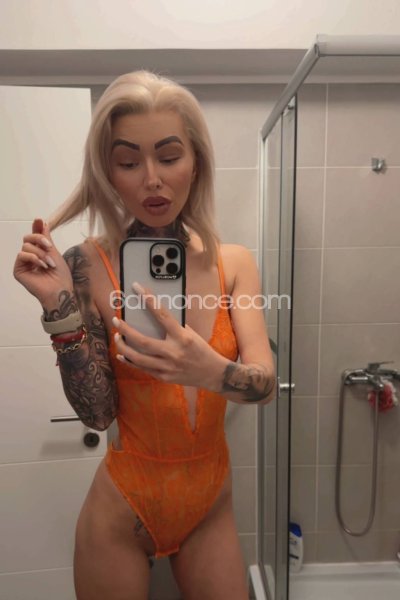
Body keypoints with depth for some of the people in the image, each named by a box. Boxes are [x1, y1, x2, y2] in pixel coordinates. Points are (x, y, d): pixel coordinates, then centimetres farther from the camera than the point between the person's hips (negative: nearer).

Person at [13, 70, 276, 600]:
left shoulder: (234, 262, -8)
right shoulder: (89, 265, -16)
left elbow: (266, 384, -16)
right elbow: (98, 413, -15)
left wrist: (211, 371, -37)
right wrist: (60, 307, -28)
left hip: (212, 502, 3)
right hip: (123, 507, -2)